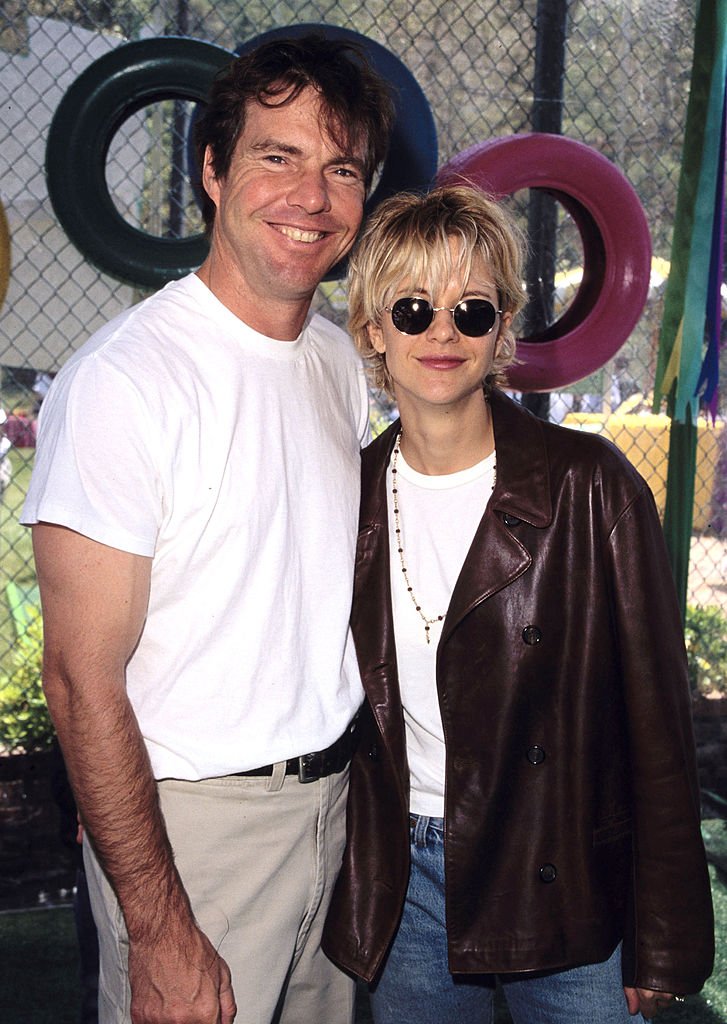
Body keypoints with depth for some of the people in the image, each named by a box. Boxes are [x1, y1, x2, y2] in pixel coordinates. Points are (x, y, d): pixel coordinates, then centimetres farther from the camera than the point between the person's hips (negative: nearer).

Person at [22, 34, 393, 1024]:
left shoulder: (343, 359, 4)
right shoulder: (123, 378, -20)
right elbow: (84, 681, -19)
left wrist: (353, 774, 11)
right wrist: (161, 934, -18)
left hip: (337, 795, 7)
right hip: (194, 820, -7)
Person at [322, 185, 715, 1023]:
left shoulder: (588, 485, -11)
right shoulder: (350, 496, 0)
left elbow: (656, 720, -9)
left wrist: (663, 944, -7)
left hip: (562, 888, -3)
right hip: (401, 885, 3)